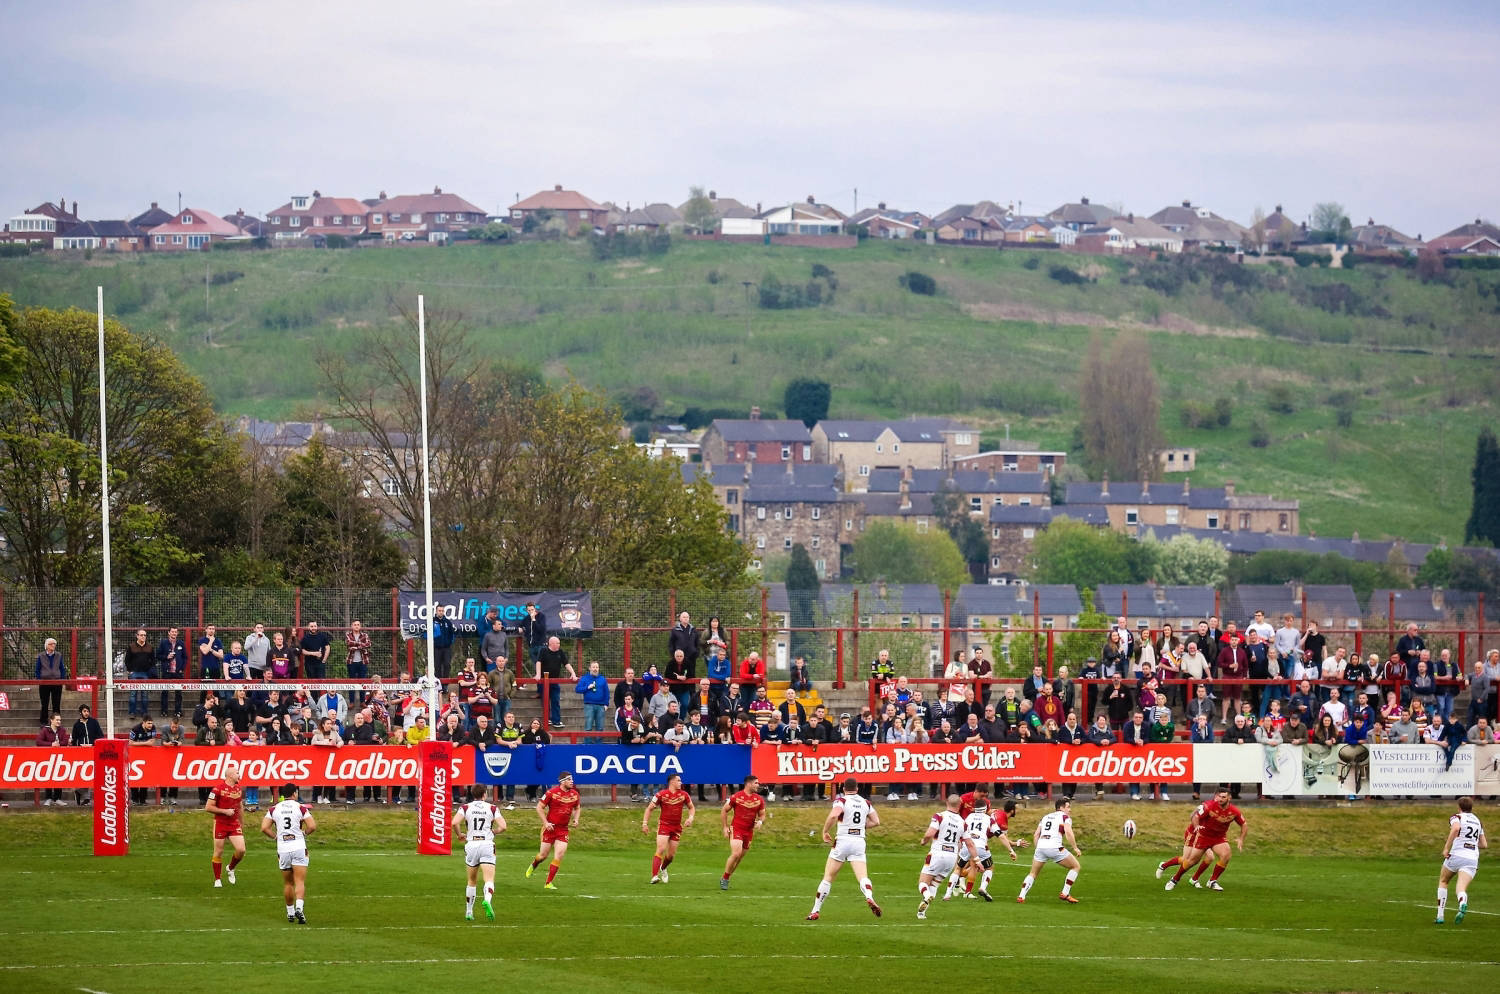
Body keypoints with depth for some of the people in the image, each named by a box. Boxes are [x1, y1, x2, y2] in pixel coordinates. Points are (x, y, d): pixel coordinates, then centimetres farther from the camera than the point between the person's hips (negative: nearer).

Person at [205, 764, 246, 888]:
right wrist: (225, 811, -17)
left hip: (234, 824, 5)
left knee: (241, 850, -8)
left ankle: (231, 869, 21)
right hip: (220, 824, -5)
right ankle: (217, 880, 14)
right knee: (218, 853, 2)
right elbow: (208, 807, -12)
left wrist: (241, 824, 23)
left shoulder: (239, 789, 8)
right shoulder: (218, 789, -12)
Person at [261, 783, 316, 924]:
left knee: (288, 883, 15)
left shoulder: (274, 809, 6)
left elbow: (264, 828, -1)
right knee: (300, 882, -5)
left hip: (282, 849, 3)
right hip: (298, 847, -3)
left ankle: (290, 912, 21)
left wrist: (275, 837, 14)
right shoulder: (300, 808, -2)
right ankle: (299, 908, -25)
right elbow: (312, 826, -8)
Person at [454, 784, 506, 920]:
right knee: (489, 880, -10)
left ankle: (469, 912, 22)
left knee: (472, 881, 18)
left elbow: (455, 823, -10)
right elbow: (502, 826, -4)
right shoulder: (492, 808, 5)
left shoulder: (466, 808, 6)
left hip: (471, 844, 2)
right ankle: (488, 900, -40)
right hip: (487, 845, -2)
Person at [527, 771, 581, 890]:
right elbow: (539, 807, -5)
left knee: (559, 855, -10)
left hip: (564, 829, 3)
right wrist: (546, 823, -12)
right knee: (543, 855, 5)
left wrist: (576, 820, 4)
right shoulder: (551, 792, -11)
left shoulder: (574, 794, 3)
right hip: (550, 827, -3)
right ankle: (533, 866, 42)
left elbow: (577, 808, 22)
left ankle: (549, 883, -1)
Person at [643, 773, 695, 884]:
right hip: (663, 825, -4)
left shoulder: (684, 795, 2)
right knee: (661, 849, -19)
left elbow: (691, 808, 16)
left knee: (671, 855, 7)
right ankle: (654, 876, -23)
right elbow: (649, 809, 0)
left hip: (677, 827, 4)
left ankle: (663, 868, 40)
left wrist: (690, 818, -3)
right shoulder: (661, 794, -8)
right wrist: (645, 823, -8)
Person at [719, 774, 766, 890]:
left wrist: (760, 821, -9)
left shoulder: (759, 799, 5)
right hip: (736, 829, -5)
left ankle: (725, 880, 23)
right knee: (736, 854, -20)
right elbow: (724, 811, 2)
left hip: (749, 832, 5)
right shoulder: (736, 797, -7)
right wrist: (725, 827, -3)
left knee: (739, 858, 8)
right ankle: (725, 878, -3)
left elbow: (762, 815, 15)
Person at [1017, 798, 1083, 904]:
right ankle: (1065, 894, 7)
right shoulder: (1065, 817, 8)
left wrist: (1036, 850, 23)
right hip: (1055, 847, -5)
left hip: (1041, 847, 5)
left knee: (1033, 874, 21)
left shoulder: (1045, 817, 25)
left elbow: (1036, 835, 19)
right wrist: (1075, 848, -4)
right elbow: (1068, 832, -9)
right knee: (1076, 867, 12)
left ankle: (1021, 897, 8)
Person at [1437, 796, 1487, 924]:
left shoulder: (1456, 817, 4)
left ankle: (1440, 916, 17)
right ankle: (1462, 904, -46)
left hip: (1456, 855, -3)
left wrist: (1446, 848, -17)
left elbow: (1456, 828, -21)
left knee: (1443, 881, 22)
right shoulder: (1477, 820, 21)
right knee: (1461, 889, -9)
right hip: (1473, 859, 3)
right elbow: (1484, 844, 24)